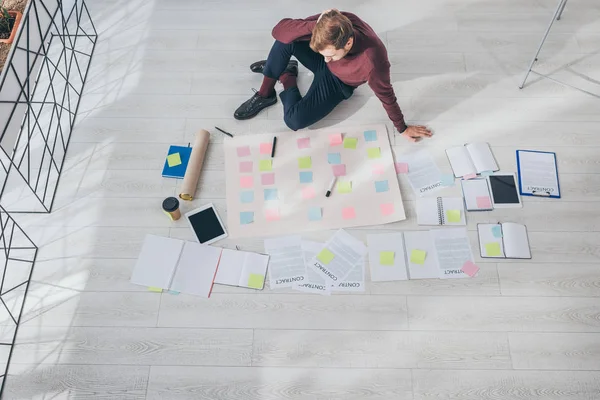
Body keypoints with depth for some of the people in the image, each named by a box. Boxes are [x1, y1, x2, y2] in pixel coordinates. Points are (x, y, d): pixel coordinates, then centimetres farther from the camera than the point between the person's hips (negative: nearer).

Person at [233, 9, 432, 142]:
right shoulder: (335, 22, -34)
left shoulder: (372, 62, -44)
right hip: (321, 62, 3)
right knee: (286, 38, -29)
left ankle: (288, 78, 8)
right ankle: (265, 94, -6)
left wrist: (402, 128, -11)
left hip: (338, 83, -3)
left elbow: (386, 96, -24)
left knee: (294, 120, -24)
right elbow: (279, 30, -32)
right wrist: (315, 26, -47)